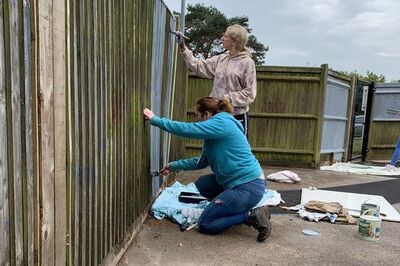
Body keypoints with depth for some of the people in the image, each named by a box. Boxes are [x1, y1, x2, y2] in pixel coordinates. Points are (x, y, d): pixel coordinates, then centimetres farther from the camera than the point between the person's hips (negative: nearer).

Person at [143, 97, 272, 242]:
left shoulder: (221, 123, -14)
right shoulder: (215, 132, 15)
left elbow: (187, 129, -22)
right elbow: (201, 161, 19)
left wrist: (155, 120, -15)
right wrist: (174, 166, 16)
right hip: (237, 182, 10)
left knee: (204, 224, -3)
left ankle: (252, 215, -3)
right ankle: (239, 208, 15)